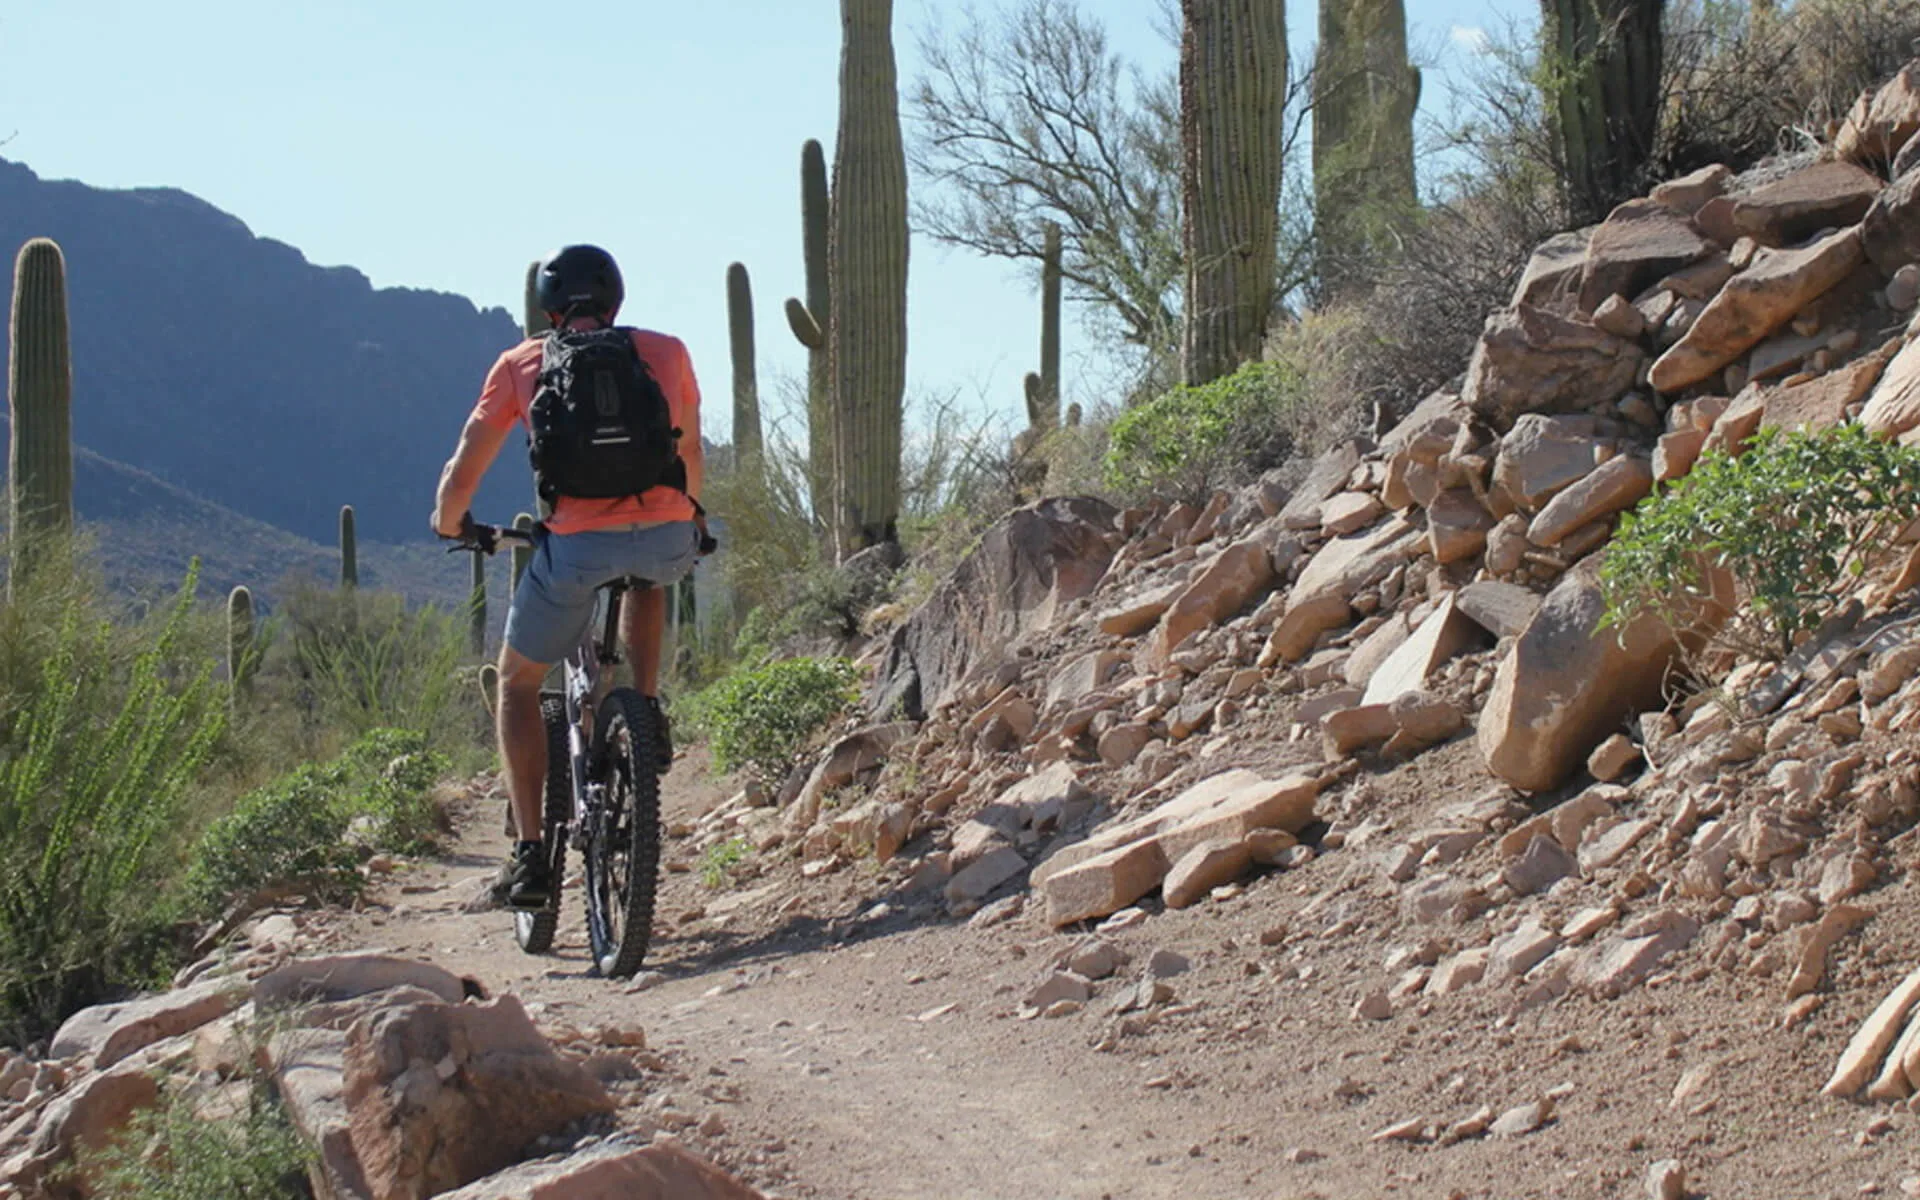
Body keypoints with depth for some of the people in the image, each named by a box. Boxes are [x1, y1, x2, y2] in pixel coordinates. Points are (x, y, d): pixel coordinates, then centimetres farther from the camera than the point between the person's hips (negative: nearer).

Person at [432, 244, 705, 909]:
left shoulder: (522, 363, 13)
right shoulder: (665, 350, 17)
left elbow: (463, 474, 15)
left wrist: (448, 524, 37)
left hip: (577, 546, -2)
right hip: (670, 541, 2)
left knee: (517, 684, 21)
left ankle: (529, 854, 10)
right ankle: (647, 711, 23)